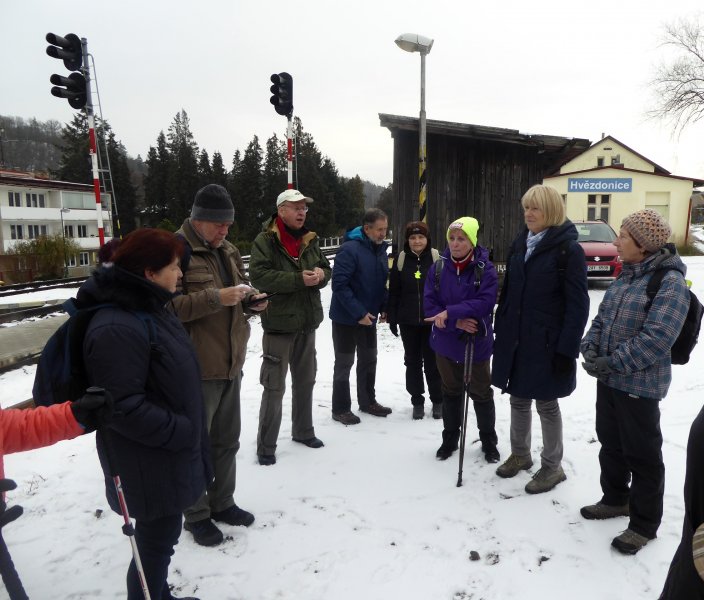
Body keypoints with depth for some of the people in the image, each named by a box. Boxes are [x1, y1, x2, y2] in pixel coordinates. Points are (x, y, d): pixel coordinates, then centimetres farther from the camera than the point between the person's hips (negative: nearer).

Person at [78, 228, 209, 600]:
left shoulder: (150, 308, 5)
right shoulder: (117, 329, -27)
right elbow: (122, 406, -29)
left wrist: (187, 430, 16)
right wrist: (180, 431, -20)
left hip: (167, 451, 10)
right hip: (148, 461, -10)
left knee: (162, 533, 25)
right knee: (157, 538, 7)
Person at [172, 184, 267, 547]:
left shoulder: (228, 251, 12)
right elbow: (168, 306, -20)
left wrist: (250, 299, 2)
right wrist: (216, 298, -27)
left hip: (231, 363, 8)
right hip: (196, 367, -8)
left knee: (227, 439, 20)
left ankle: (222, 503, 38)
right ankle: (196, 515, 26)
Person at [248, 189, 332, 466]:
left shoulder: (310, 240, 11)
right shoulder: (265, 241, -10)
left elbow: (326, 269, 14)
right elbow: (259, 275, -22)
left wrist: (321, 273, -10)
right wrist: (299, 279, -27)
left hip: (307, 323, 7)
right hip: (278, 324, -7)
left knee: (305, 381, 19)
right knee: (274, 387, 0)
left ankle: (303, 431, 37)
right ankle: (266, 446, 15)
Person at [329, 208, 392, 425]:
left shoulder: (381, 250, 5)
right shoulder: (350, 249, -20)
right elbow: (339, 284, -24)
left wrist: (384, 307, 1)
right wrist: (358, 313, -24)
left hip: (369, 317, 8)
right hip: (346, 318, -7)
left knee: (369, 360, 17)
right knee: (344, 363, 4)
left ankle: (368, 401, 34)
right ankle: (341, 409, 17)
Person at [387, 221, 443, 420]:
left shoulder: (436, 258, -5)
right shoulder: (401, 259, 0)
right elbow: (393, 291, 4)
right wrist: (391, 317, 1)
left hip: (432, 321, -2)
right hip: (408, 321, 2)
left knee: (432, 361, 8)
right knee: (412, 361, 10)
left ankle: (438, 401, 25)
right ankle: (417, 401, 24)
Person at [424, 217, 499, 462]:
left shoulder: (485, 269, -12)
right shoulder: (438, 268, -4)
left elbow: (485, 303, -23)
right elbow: (430, 304, -9)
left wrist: (450, 313, -28)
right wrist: (456, 322, -22)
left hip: (477, 343, -2)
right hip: (446, 343, 3)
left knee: (481, 394, 14)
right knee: (451, 393, 18)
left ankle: (489, 441, 34)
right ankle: (450, 438, 36)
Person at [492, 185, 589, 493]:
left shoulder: (568, 249, -11)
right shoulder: (520, 243, 8)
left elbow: (578, 305, -14)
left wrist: (567, 349, -18)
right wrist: (500, 331, 11)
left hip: (546, 341, -6)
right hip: (515, 337, 6)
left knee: (546, 403, 8)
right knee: (518, 399, 16)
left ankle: (552, 466, 26)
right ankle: (520, 454, 36)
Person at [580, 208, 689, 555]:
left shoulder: (670, 282, -17)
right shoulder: (625, 277, 8)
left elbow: (656, 338, -25)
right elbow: (602, 318, 11)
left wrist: (611, 362, -23)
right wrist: (591, 349, -7)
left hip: (640, 385, -8)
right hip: (608, 379, 8)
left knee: (642, 453, 7)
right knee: (610, 442, 20)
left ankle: (645, 523, 24)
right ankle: (616, 499, 40)